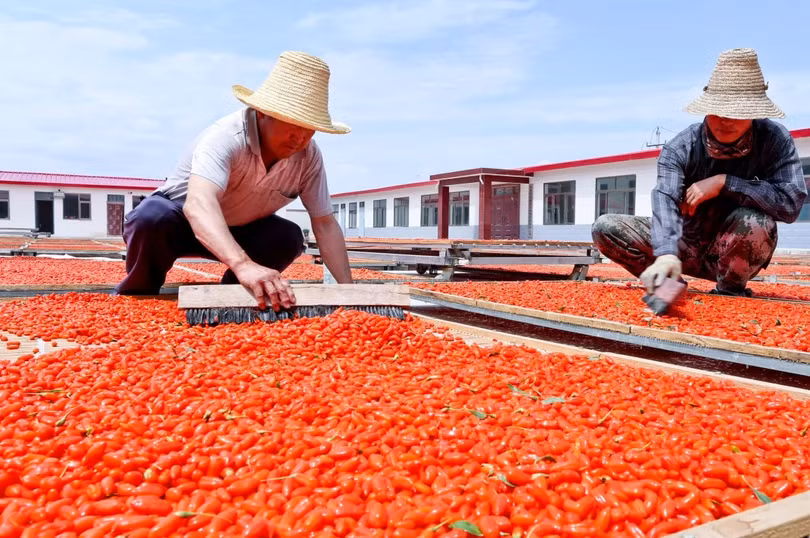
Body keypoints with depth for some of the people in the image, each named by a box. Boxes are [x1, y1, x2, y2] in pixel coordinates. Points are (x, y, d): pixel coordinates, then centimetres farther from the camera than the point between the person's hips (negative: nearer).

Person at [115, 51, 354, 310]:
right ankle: (136, 296, -8)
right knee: (151, 218, -37)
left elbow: (325, 223, -15)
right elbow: (199, 203, -53)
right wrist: (243, 264, -70)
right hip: (180, 218, -4)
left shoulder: (308, 156, -19)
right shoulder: (225, 137, -35)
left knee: (289, 237, -23)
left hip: (237, 231, 5)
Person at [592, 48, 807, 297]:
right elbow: (665, 200, -33)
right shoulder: (680, 148, -16)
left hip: (736, 255, -1)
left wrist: (724, 182, -31)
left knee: (756, 220, -36)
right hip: (685, 245, 1)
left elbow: (791, 203, -27)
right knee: (605, 227, -17)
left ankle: (730, 292, -8)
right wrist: (667, 254, -52)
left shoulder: (775, 140, -16)